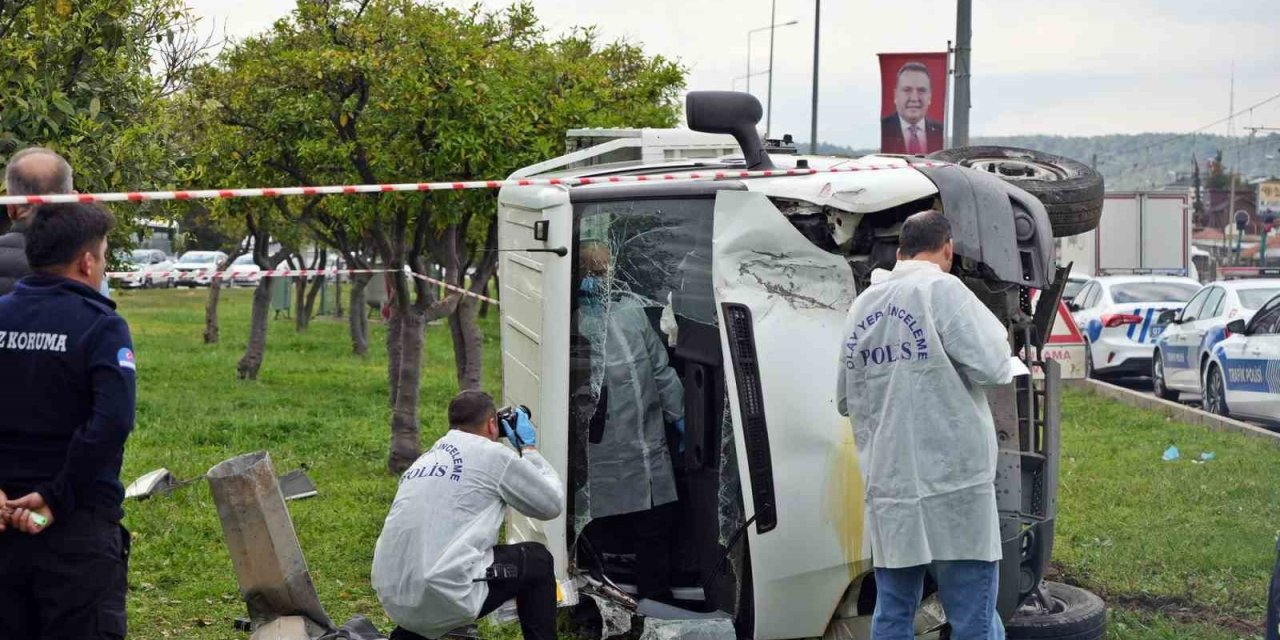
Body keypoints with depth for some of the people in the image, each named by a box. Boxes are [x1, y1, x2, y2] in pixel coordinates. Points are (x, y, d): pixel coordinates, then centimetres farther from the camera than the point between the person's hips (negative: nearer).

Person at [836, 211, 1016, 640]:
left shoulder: (862, 305, 13)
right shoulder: (941, 289, -6)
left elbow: (845, 400, 19)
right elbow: (992, 366, -13)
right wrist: (1003, 346, 8)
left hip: (886, 485, 6)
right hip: (951, 486, -6)